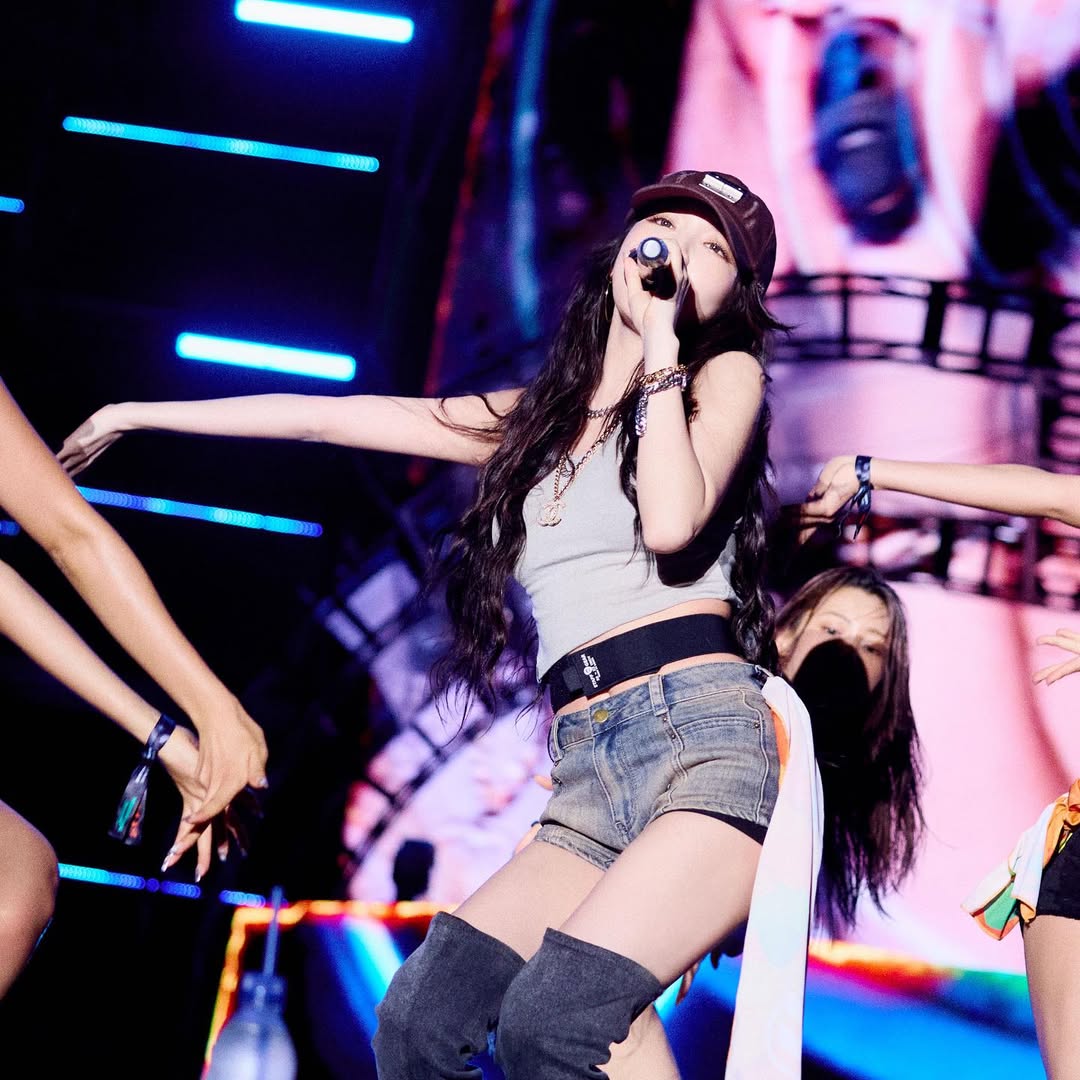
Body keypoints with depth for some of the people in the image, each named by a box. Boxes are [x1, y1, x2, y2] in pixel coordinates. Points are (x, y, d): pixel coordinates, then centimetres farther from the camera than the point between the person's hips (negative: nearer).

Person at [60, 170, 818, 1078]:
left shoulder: (725, 373, 8)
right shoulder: (529, 418, 22)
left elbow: (672, 523, -13)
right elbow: (327, 416, 26)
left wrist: (661, 344, -4)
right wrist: (138, 413, 30)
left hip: (705, 738, -5)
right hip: (589, 782, 5)